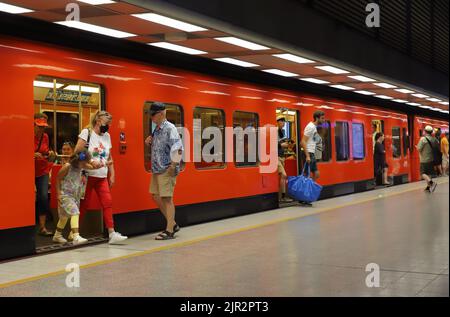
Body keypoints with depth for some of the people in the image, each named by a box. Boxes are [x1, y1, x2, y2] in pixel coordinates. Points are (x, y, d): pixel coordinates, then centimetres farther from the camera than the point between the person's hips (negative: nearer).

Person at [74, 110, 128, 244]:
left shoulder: (107, 136, 13)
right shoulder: (86, 132, -4)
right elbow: (77, 153, -11)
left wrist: (112, 175, 13)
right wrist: (90, 162, -21)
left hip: (102, 177, 5)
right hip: (87, 176, -5)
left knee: (107, 203, -6)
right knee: (83, 204, 2)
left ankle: (112, 234, -9)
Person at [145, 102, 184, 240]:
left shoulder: (169, 128, -13)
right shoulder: (156, 130, 15)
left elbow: (177, 147, -22)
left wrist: (174, 164, -24)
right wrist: (150, 143, 7)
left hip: (167, 170, -9)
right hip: (156, 169, 9)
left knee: (166, 198, -4)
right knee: (156, 196, 11)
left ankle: (169, 230, 4)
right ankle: (173, 224, 23)